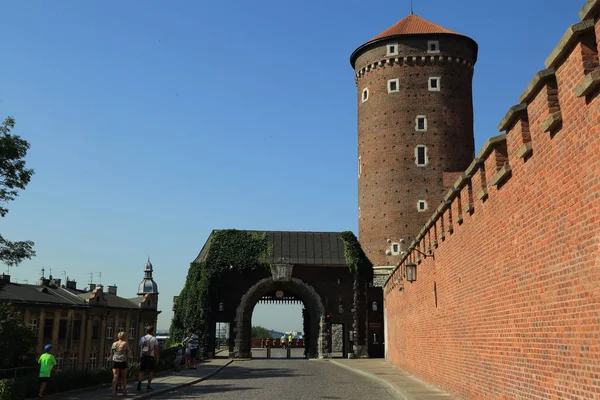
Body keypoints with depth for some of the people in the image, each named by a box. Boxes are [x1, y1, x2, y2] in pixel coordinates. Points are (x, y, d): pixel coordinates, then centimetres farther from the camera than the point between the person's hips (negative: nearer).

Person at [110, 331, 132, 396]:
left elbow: (111, 354, 10)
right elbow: (129, 353, -1)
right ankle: (124, 391, 18)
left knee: (115, 377, -1)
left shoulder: (114, 344, 6)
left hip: (115, 361, 2)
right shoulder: (125, 343, -4)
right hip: (123, 362, -2)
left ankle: (114, 391, -12)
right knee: (124, 377, 12)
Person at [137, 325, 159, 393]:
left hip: (143, 356, 2)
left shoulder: (142, 338, 8)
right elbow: (156, 350, -3)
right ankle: (149, 386, 12)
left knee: (142, 371, 5)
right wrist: (157, 359, 3)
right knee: (150, 371, 10)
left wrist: (140, 356, 19)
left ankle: (139, 381, -22)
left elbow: (139, 349, 11)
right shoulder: (154, 339, -2)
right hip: (151, 357, -2)